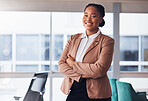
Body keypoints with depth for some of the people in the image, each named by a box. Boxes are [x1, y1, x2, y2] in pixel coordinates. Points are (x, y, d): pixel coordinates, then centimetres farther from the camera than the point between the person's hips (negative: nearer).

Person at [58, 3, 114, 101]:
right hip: (73, 92, 3)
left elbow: (99, 70, -16)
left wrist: (73, 64, -8)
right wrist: (80, 76, -15)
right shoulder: (73, 39, 10)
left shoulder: (107, 41, -4)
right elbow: (61, 65, 1)